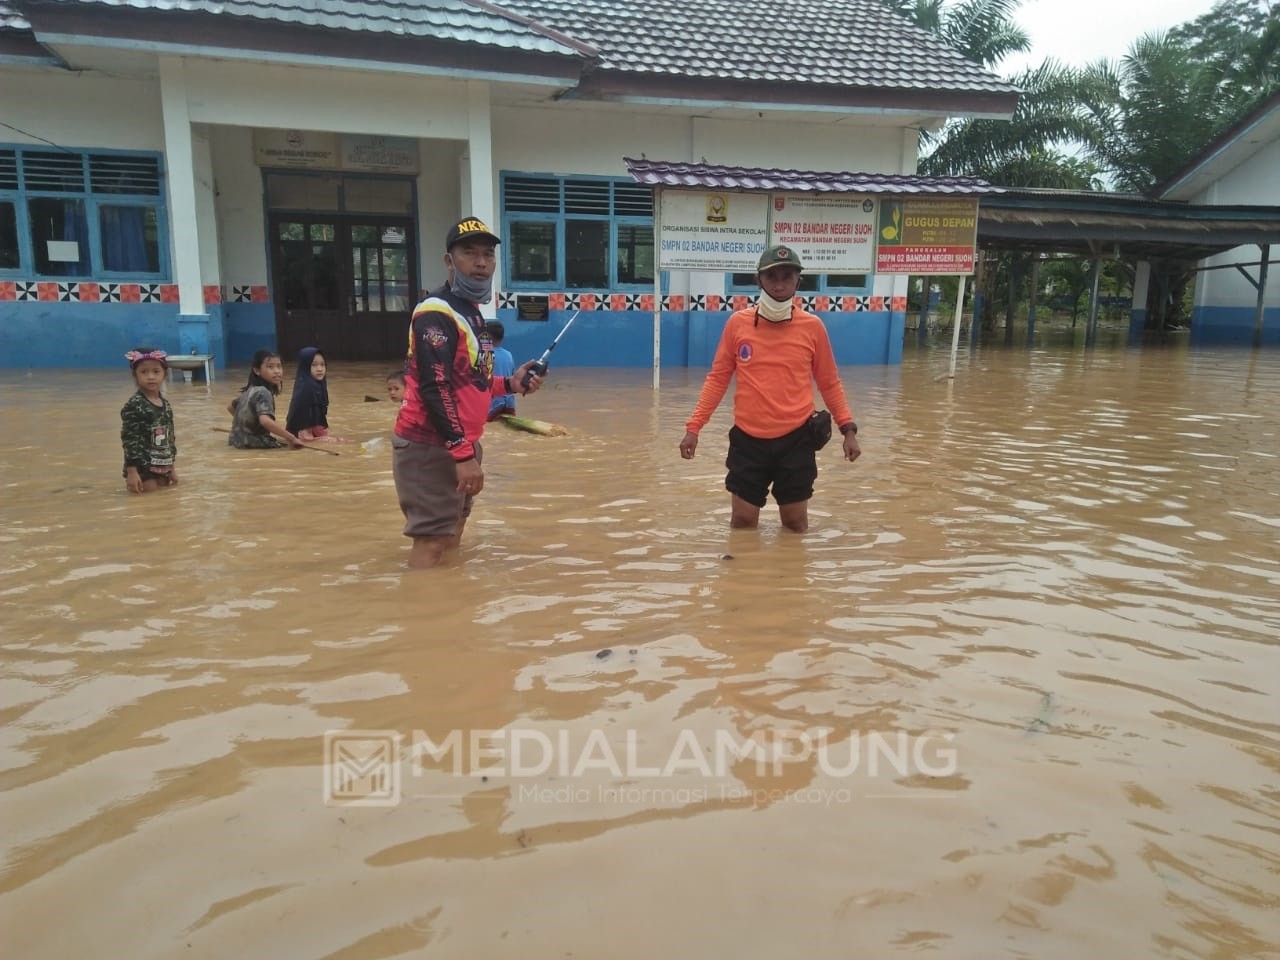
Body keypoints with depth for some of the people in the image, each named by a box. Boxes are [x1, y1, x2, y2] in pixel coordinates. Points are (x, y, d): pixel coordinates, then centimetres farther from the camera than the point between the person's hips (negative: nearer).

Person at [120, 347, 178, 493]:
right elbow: (129, 439, -15)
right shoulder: (133, 406, -13)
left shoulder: (165, 404, 8)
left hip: (163, 466, 6)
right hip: (141, 466, -6)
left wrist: (172, 467, 16)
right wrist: (131, 472, -18)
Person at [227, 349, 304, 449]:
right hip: (251, 442, -9)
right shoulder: (263, 393, -18)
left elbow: (230, 407, 24)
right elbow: (266, 421, -35)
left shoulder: (251, 390, 10)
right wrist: (291, 438, -34)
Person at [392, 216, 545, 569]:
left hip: (458, 444, 10)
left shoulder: (472, 312, 16)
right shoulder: (436, 312, -15)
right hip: (430, 447, -10)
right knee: (433, 543, -11)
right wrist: (463, 455, -25)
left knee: (452, 539, 16)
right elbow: (434, 389, -23)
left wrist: (510, 383, 8)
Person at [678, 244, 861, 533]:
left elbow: (829, 383, 8)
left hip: (796, 439, 0)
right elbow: (717, 378, 5)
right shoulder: (737, 323, -1)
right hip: (748, 439, 0)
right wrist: (694, 426, -1)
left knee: (795, 522, 10)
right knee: (742, 521, 8)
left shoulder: (813, 327, -2)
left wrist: (848, 428, 0)